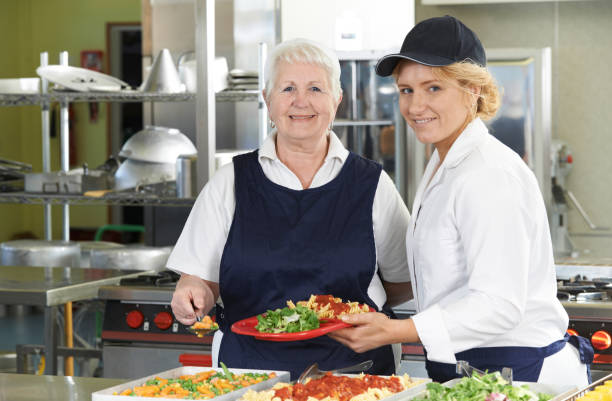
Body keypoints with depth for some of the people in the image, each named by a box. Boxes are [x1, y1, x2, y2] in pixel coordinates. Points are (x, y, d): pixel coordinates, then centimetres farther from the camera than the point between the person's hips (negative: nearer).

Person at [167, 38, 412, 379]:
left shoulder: (371, 185, 8)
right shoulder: (231, 183, 9)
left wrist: (347, 307, 1)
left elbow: (402, 283, 15)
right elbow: (199, 278, 8)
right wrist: (194, 298, -12)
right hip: (249, 370, 2)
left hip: (350, 369, -2)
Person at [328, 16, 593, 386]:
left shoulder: (491, 175, -18)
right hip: (462, 370, 9)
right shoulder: (444, 164, 13)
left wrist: (395, 332, -31)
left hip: (521, 372, -9)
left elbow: (499, 305, -25)